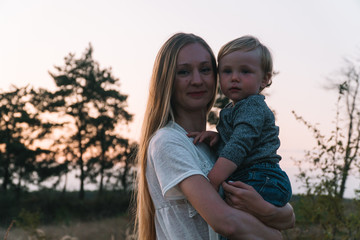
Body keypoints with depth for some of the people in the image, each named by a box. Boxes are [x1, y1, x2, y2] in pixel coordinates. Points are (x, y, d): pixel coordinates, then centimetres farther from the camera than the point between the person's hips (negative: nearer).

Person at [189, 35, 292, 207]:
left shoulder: (253, 106, -9)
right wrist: (217, 137, 5)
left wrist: (212, 181, -25)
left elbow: (239, 146, -20)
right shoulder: (232, 109, 23)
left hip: (263, 182, -11)